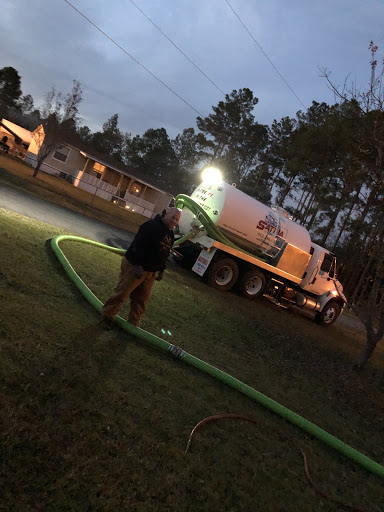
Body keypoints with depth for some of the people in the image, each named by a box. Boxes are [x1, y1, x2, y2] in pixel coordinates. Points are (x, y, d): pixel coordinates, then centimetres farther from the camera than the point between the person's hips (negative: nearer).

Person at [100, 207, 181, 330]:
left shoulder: (170, 234, 10)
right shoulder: (151, 226, -17)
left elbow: (165, 254, 19)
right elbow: (139, 245, -23)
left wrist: (161, 271, 17)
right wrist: (139, 265, -25)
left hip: (150, 273, 8)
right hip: (134, 266, -8)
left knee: (141, 299, 12)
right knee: (121, 293, -1)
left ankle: (134, 323, 25)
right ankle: (106, 317, 15)